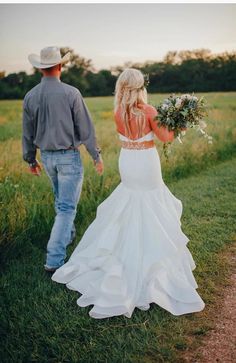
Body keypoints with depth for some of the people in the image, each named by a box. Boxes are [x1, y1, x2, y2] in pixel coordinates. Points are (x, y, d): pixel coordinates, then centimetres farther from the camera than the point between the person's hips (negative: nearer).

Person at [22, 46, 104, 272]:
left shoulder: (30, 96, -2)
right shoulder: (71, 93, -15)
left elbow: (28, 133, 6)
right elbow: (85, 128, -12)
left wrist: (31, 160, 19)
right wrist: (96, 156, -1)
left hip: (47, 156, 5)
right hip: (69, 156, -5)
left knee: (61, 198, 27)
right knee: (67, 206, -1)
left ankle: (68, 234, 45)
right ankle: (54, 259, -4)